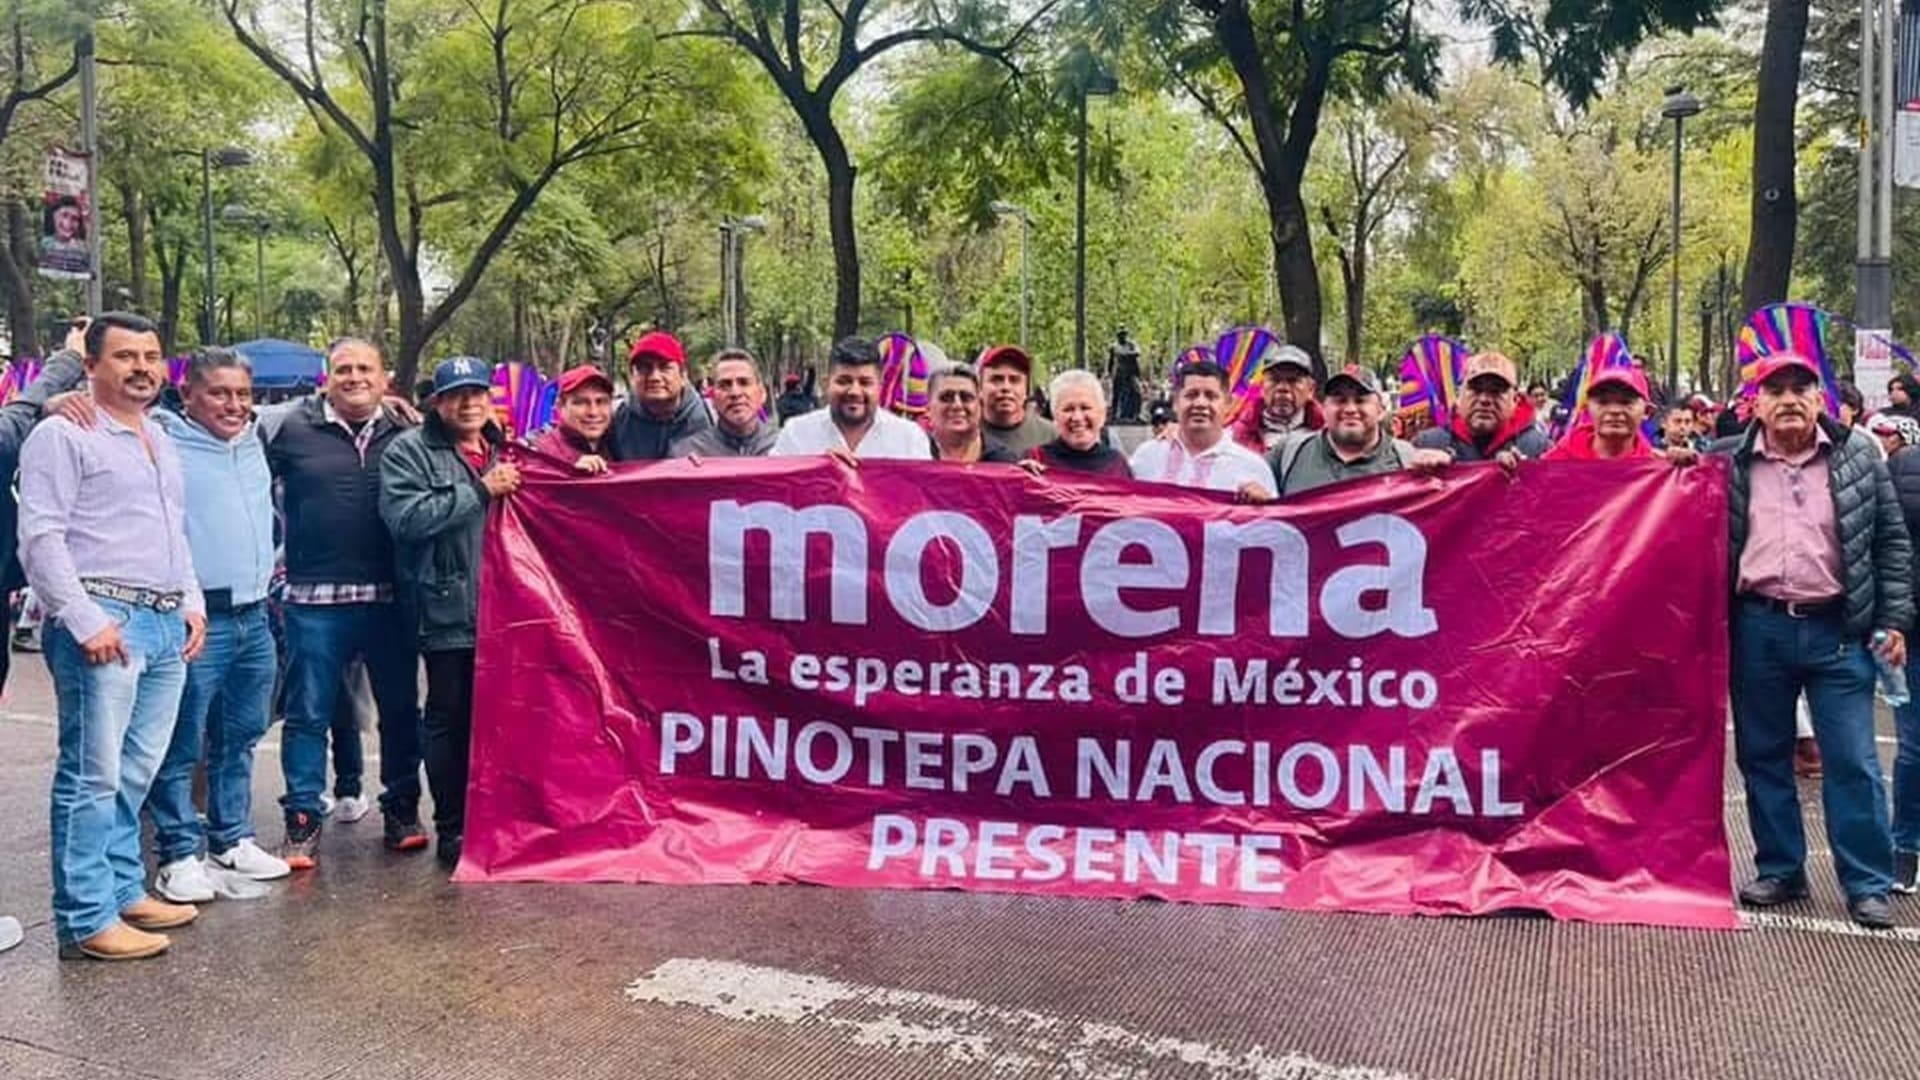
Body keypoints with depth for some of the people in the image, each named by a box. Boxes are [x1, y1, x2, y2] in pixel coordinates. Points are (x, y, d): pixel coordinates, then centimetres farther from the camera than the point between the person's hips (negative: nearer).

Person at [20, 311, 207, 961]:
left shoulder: (160, 440, 20)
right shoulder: (64, 434, -4)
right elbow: (40, 539, -11)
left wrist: (191, 602, 14)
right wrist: (86, 622, -16)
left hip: (166, 624, 8)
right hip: (102, 622, -7)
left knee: (136, 773, 12)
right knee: (93, 777, -5)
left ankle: (124, 890, 22)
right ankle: (86, 921, 1)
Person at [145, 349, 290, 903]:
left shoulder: (255, 441, 14)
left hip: (255, 618, 7)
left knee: (240, 738, 16)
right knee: (181, 746, -1)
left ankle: (232, 837, 27)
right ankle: (178, 853, 9)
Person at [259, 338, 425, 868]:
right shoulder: (289, 428, 2)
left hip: (389, 599, 2)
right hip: (314, 601, -2)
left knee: (400, 709, 11)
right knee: (307, 715, 4)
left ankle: (402, 809, 25)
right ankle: (303, 821, 14)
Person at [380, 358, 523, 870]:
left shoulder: (507, 451, 16)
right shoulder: (409, 452, 0)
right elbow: (406, 517, -17)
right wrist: (480, 491, -15)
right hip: (448, 611, -5)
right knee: (450, 721, 3)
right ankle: (452, 830, 13)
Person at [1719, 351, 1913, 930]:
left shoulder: (1858, 455, 2)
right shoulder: (1729, 463, 3)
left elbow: (1892, 541, 4)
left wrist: (1893, 620, 0)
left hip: (1838, 628, -1)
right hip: (1758, 628, 1)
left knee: (1853, 762, 1)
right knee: (1763, 756, 9)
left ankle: (1868, 884, 11)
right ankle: (1780, 870, 22)